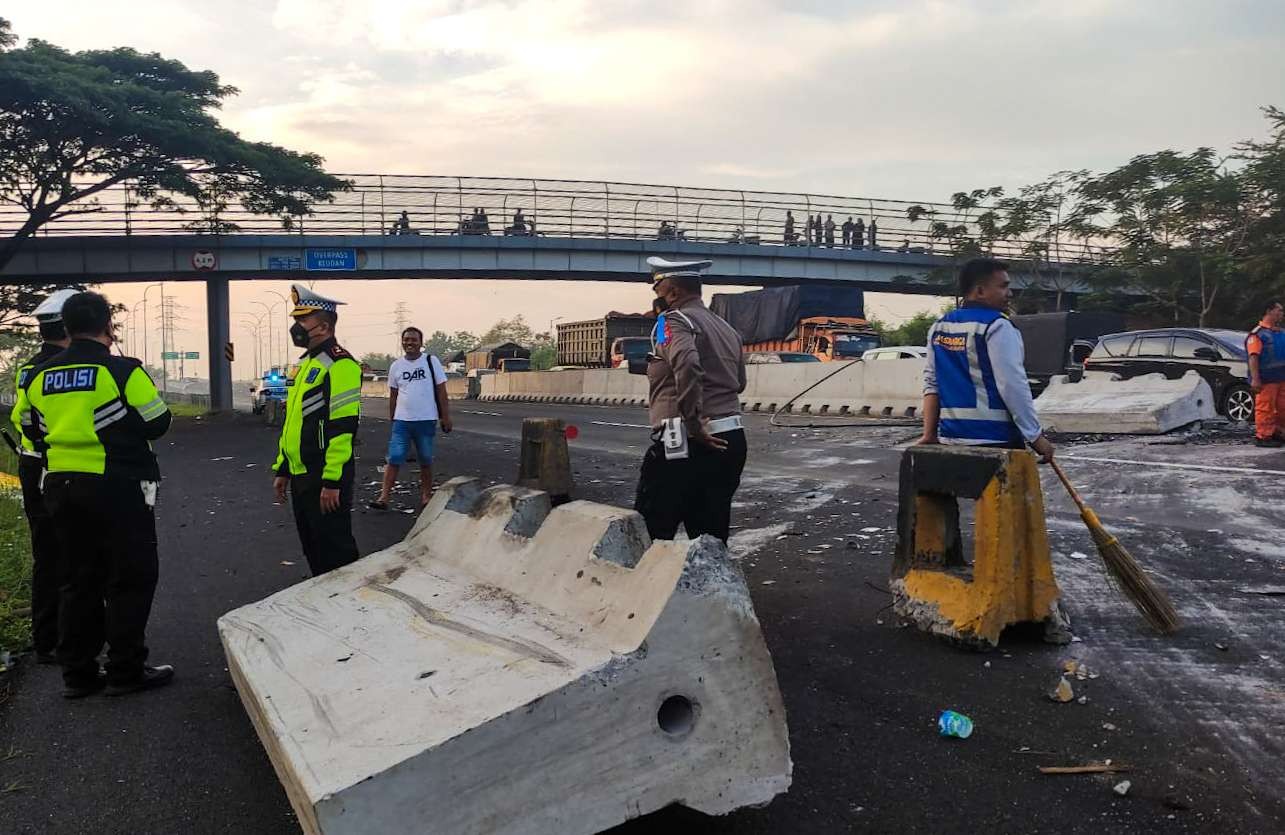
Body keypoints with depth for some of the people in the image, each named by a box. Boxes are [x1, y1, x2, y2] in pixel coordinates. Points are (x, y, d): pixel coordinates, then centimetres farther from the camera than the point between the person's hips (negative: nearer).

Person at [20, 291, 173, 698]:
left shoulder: (39, 377, 5)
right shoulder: (122, 371, -14)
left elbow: (39, 430, 13)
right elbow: (157, 423, -8)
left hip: (61, 487, 6)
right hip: (119, 488, -6)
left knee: (78, 579, 15)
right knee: (130, 579, 4)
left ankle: (77, 672, 20)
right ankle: (126, 671, 7)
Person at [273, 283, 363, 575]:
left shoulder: (339, 364, -15)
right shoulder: (305, 364, 16)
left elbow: (343, 428, -21)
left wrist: (332, 481, -23)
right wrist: (282, 469, 21)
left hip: (325, 478, -10)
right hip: (301, 476, 10)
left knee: (335, 551, -2)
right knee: (312, 548, 17)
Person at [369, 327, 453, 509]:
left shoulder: (431, 361, -1)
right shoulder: (396, 365, 7)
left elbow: (441, 392, -1)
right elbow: (393, 395, 14)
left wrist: (445, 417, -4)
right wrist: (391, 419, 14)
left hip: (426, 421, -2)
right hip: (401, 421, 2)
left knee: (426, 461, 8)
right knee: (393, 459, -5)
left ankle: (426, 497, 19)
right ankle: (383, 497, -6)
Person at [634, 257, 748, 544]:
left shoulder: (674, 321, -7)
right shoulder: (727, 328, 19)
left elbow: (687, 363, -28)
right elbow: (739, 382, 27)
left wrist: (693, 423, -23)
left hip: (686, 443, -8)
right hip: (731, 440, 8)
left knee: (649, 535, -3)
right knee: (711, 536, 12)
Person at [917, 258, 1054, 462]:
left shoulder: (939, 327, 12)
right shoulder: (997, 327, -10)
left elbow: (931, 382, 11)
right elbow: (1013, 386, -14)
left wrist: (929, 434, 11)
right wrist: (1036, 436, -9)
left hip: (950, 438, 7)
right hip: (995, 440, -7)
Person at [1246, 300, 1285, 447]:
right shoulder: (1258, 334, -10)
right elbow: (1253, 357, -17)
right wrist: (1255, 379, -24)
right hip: (1266, 379, -8)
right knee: (1265, 408, -6)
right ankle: (1262, 436, 0)